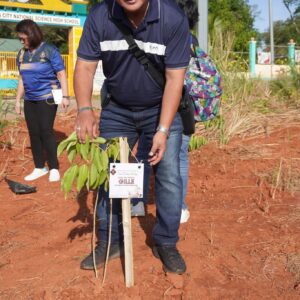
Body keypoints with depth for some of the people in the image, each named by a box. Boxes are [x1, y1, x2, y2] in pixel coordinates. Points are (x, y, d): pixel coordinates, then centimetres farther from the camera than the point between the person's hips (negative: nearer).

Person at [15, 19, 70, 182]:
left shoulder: (49, 50, -7)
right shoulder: (22, 54, 9)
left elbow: (61, 74, -8)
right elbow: (22, 78, 17)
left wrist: (65, 96, -15)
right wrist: (18, 100, 16)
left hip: (47, 98, -6)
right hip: (30, 100, 6)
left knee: (46, 132, -8)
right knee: (34, 133, 7)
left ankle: (54, 168, 3)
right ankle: (39, 167, 17)